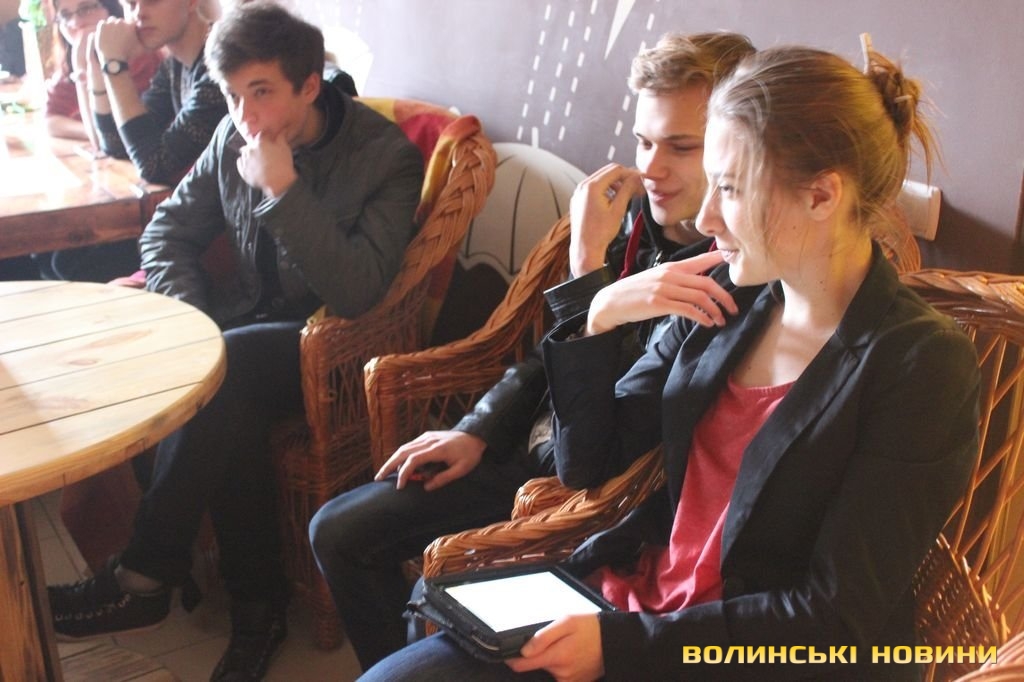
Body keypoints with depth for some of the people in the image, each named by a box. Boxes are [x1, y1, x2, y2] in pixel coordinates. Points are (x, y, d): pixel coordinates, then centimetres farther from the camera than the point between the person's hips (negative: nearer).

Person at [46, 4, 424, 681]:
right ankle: (257, 599, -14)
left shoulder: (388, 156, -16)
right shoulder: (235, 138, 1)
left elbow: (357, 291, -27)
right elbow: (169, 230, 9)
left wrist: (284, 190, -29)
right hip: (253, 316, 6)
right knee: (228, 399, -29)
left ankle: (144, 579, -18)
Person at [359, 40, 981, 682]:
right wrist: (599, 317, -10)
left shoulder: (923, 363, -16)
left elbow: (838, 619, -15)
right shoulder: (727, 298, 1)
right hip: (631, 597, 5)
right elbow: (589, 461, 5)